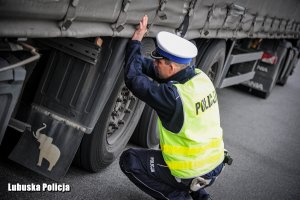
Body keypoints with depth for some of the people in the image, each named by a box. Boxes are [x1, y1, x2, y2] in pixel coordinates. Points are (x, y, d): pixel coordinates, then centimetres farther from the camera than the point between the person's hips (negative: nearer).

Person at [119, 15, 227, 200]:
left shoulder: (172, 96, -28)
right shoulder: (200, 76, -5)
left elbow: (133, 78, -18)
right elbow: (152, 69, 7)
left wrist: (137, 39, -12)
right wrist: (132, 54, 7)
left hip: (191, 174, -7)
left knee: (129, 160, 4)